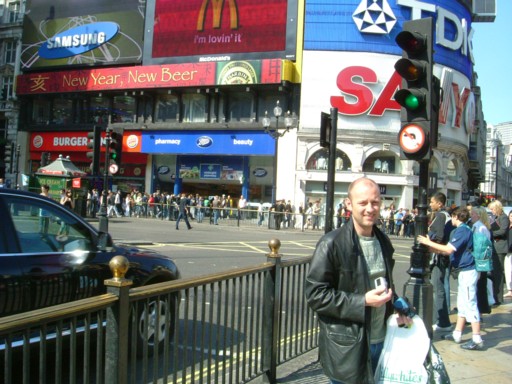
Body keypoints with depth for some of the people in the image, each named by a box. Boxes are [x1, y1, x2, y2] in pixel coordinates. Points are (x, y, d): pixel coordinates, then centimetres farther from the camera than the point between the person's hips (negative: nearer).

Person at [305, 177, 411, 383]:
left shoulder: (383, 241, 8)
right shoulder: (331, 244, -14)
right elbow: (315, 294, -16)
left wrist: (395, 309, 6)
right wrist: (363, 301, -20)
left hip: (380, 341, 6)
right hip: (347, 348, -6)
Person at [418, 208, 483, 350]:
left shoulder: (462, 230, -16)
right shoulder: (463, 229, 14)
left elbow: (449, 249, -23)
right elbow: (452, 251, 15)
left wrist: (429, 242, -16)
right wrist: (436, 250, 13)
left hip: (467, 272, -10)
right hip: (464, 271, 10)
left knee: (470, 304, -7)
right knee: (462, 304, 15)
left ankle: (477, 340, -4)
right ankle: (457, 334, 23)